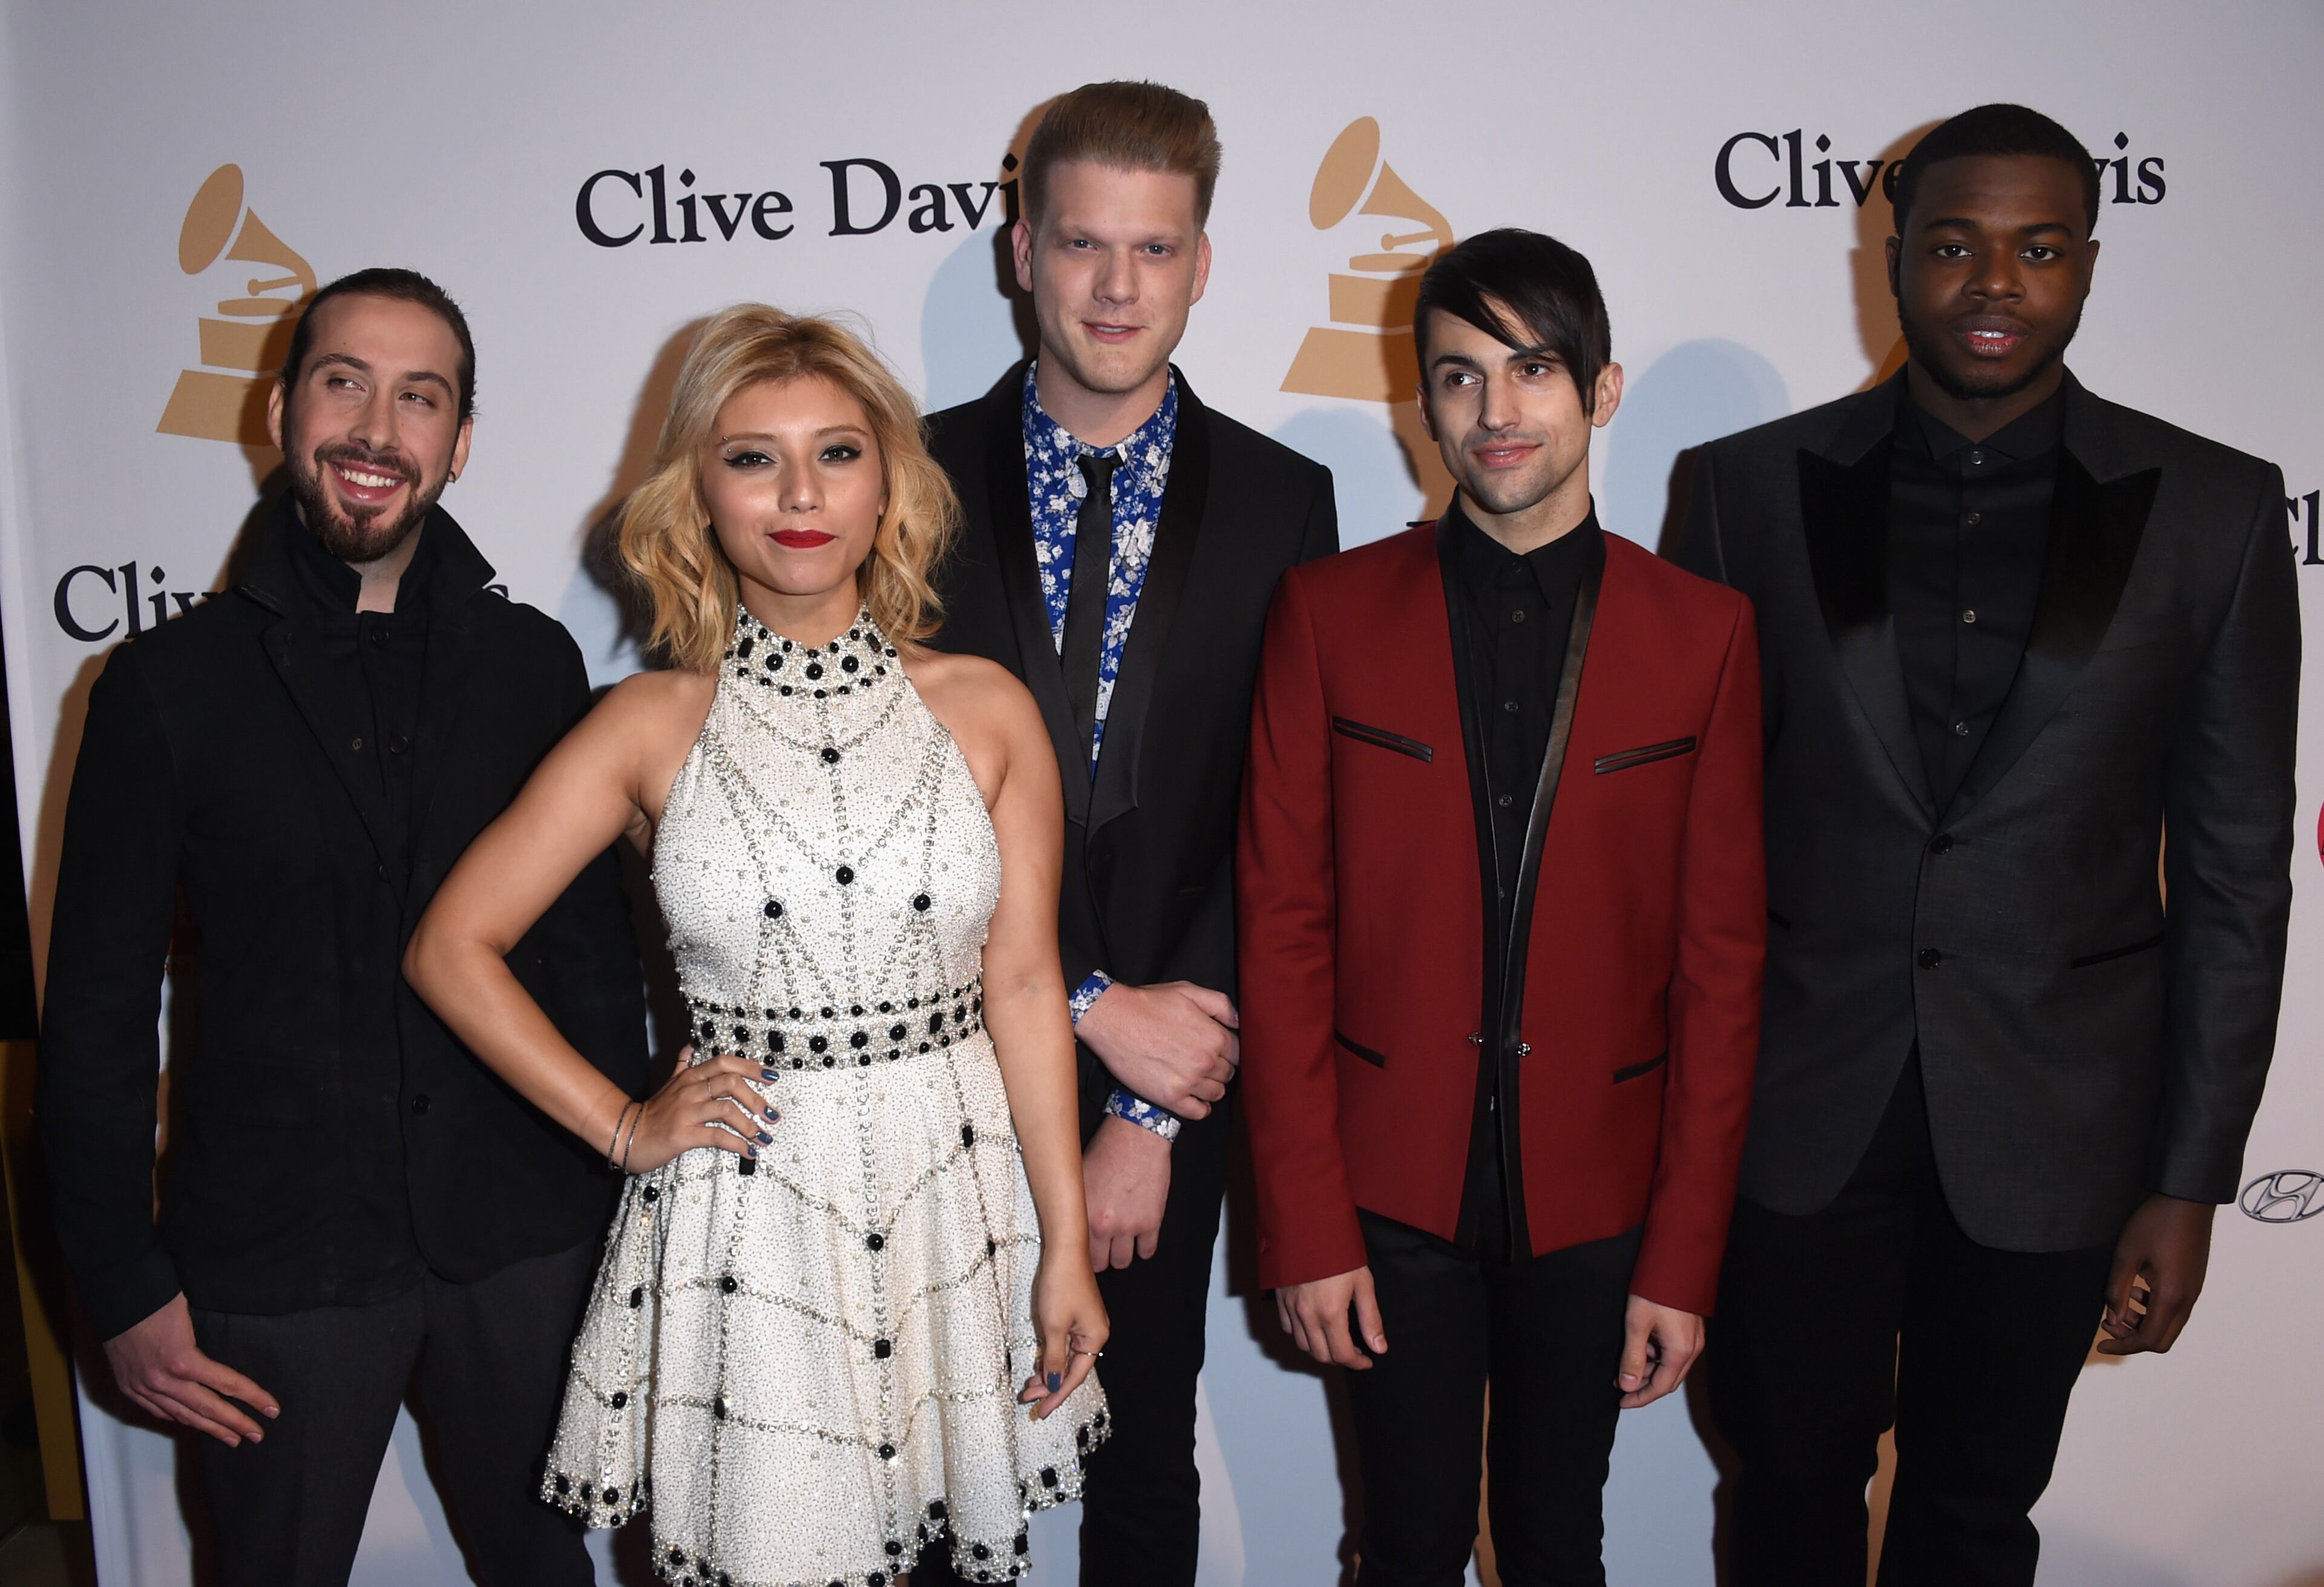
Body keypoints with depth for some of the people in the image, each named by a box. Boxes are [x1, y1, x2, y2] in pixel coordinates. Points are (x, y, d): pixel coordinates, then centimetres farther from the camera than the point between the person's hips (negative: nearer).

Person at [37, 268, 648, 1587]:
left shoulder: (534, 663, 0)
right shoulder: (168, 685, -5)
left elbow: (596, 948, 5)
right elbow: (97, 1014, -1)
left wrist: (627, 1195, 5)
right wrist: (127, 1290, -2)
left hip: (525, 1244, 2)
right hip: (273, 1266, -1)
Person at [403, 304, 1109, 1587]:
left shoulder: (985, 709, 0)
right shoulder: (652, 727, -3)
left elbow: (1024, 983, -1)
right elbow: (452, 948, 2)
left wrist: (1066, 1247, -1)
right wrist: (625, 1128, -2)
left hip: (957, 1193, 1)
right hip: (747, 1213, -1)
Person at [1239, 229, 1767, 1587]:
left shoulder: (1703, 631, -2)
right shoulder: (1331, 612, -2)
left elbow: (1722, 957, -1)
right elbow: (1283, 928, -3)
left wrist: (1683, 1259, -3)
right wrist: (1305, 1224, -7)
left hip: (1593, 1192, 1)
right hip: (1393, 1184, 0)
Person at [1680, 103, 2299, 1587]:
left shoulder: (2216, 511, -3)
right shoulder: (1758, 484, -3)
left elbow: (2234, 873, -1)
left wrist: (2188, 1180, -1)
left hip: (2050, 1119, 0)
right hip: (1798, 1111, 0)